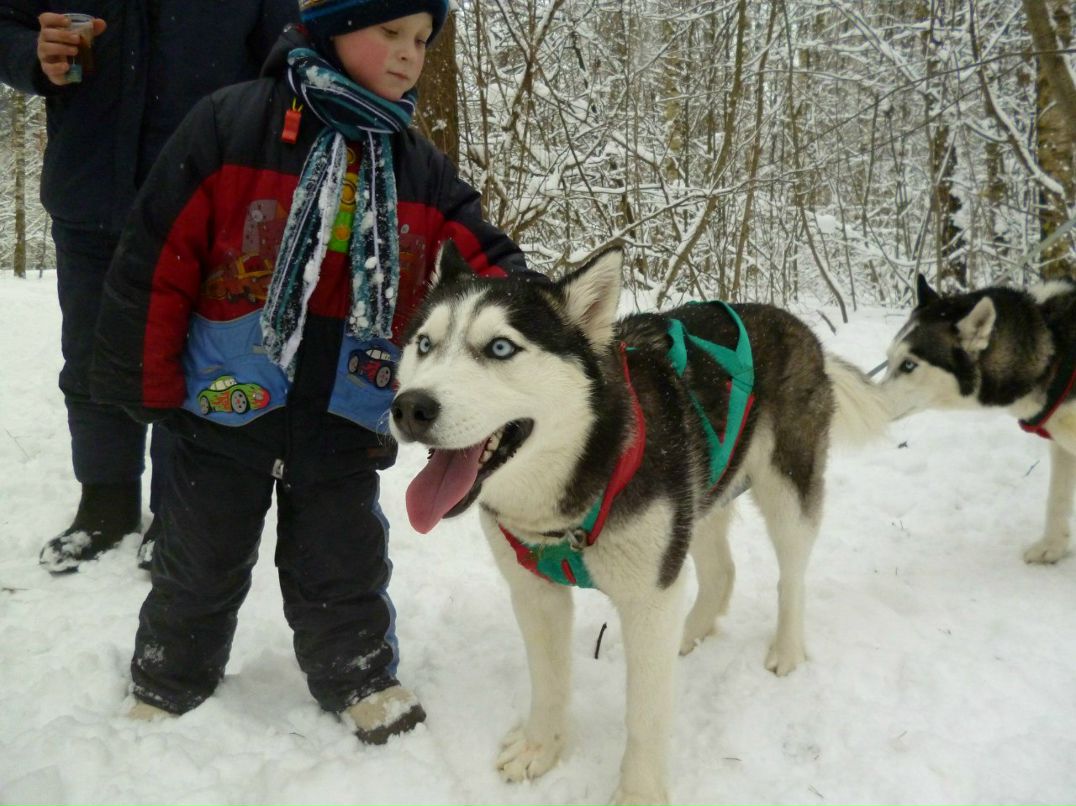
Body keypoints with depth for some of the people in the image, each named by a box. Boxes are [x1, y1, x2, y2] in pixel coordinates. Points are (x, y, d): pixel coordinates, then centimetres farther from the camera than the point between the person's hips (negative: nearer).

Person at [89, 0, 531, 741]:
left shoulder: (421, 168, 4)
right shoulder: (231, 124, -9)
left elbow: (486, 266, 2)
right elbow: (158, 260, -8)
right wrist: (150, 384, -6)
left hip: (347, 411, 2)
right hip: (226, 396, -2)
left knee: (343, 556, 14)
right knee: (202, 553, 15)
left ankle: (358, 673, 35)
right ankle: (169, 678, 38)